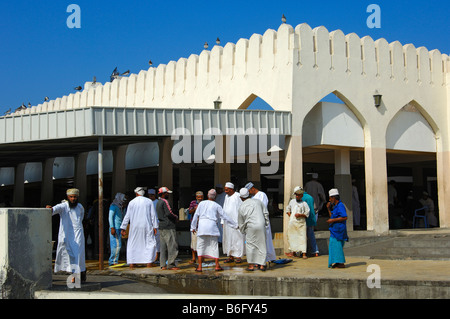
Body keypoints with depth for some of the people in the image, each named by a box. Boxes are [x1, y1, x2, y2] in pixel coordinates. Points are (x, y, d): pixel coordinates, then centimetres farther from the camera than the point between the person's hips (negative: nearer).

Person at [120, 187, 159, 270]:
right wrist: (155, 226, 0)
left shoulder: (132, 202, 4)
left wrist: (123, 228, 5)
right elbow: (153, 215, -2)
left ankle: (131, 264, 4)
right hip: (146, 226, -1)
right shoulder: (149, 201, 2)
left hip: (134, 227, 1)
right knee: (150, 243, 7)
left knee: (132, 245, 10)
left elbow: (127, 216, 2)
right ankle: (149, 262, -2)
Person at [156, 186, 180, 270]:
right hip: (169, 227, -9)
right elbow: (169, 213, -20)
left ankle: (163, 265, 9)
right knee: (172, 246, -6)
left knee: (163, 246, 9)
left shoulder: (158, 203, 18)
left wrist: (174, 218, 16)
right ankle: (171, 264, -8)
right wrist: (176, 217, -1)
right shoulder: (165, 201, -11)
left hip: (161, 226, 9)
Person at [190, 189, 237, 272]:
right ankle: (217, 266, 5)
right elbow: (224, 217, 8)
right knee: (214, 246, 6)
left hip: (202, 225, 1)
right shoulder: (217, 206, 7)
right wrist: (235, 225, 16)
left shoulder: (201, 203, 9)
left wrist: (193, 227, 15)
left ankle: (199, 267, 2)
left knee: (200, 246, 5)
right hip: (212, 225, -1)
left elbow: (196, 215, 8)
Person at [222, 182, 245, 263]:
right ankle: (231, 256, 13)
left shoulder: (238, 196, -10)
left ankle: (238, 257, 3)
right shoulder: (227, 197, 12)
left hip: (236, 222, -7)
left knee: (237, 238, -3)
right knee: (228, 239, 7)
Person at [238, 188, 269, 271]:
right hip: (261, 225, 2)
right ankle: (262, 264, 10)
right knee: (261, 245, 7)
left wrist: (243, 231, 29)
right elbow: (266, 213, 11)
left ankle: (251, 265, 8)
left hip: (251, 227, -2)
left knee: (250, 245, 8)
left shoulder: (241, 207, 7)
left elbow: (240, 222, 15)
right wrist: (266, 223, 22)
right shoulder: (258, 201, 9)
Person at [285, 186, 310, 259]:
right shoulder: (292, 201, 12)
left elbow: (307, 214, -3)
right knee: (292, 237, 9)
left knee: (302, 237, -8)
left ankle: (303, 253, -8)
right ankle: (293, 252, 20)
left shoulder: (304, 203, -1)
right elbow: (288, 209, 24)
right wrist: (290, 215, 10)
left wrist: (300, 215, -16)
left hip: (301, 223, -4)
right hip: (292, 222, 4)